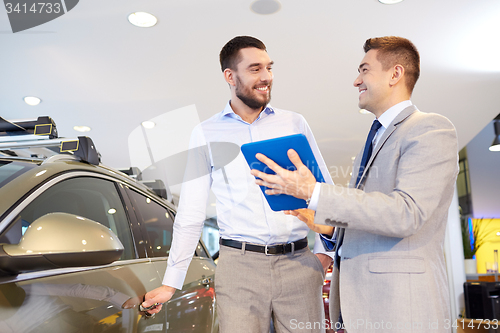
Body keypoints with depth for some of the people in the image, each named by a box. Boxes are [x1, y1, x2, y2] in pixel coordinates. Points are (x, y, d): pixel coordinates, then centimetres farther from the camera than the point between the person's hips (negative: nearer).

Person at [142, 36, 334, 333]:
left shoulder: (295, 123, 7)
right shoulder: (206, 134, 6)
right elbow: (191, 214, 6)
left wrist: (325, 249, 0)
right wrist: (172, 282, 4)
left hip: (299, 263, 2)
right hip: (239, 265, -1)